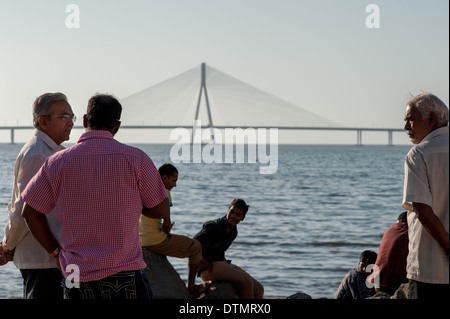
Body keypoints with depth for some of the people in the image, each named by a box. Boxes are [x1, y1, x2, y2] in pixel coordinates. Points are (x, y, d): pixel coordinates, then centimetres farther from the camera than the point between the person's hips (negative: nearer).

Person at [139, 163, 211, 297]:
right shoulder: (164, 192, -15)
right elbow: (166, 223, -25)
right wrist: (166, 232, -5)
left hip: (142, 240, 9)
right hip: (156, 240, -9)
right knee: (196, 247, 10)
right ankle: (191, 288, 16)